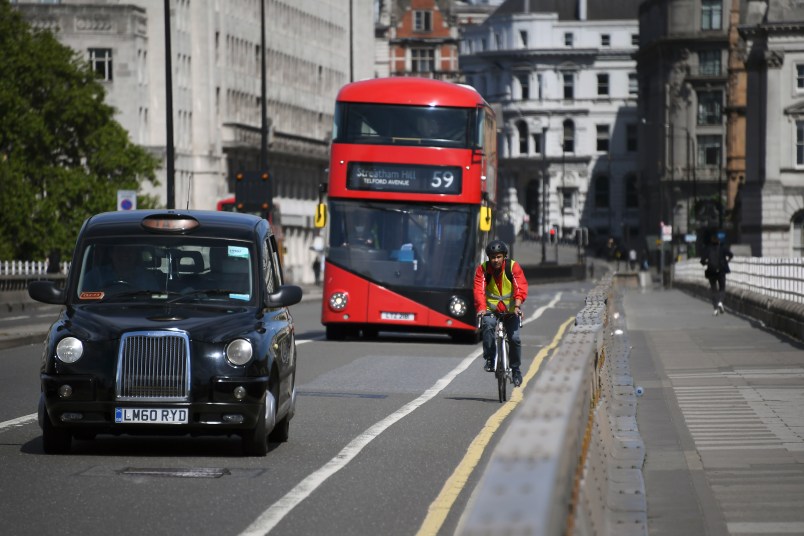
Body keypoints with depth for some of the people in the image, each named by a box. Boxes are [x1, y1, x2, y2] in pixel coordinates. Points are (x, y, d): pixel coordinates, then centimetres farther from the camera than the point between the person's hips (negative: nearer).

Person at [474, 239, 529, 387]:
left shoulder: (513, 267, -10)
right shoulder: (482, 269, -8)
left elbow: (521, 287, -19)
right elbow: (479, 290, -19)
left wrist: (517, 305, -35)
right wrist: (481, 308, -36)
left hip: (510, 310, 0)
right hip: (490, 308, 0)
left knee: (514, 338, -12)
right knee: (488, 325, -31)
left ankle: (515, 369, 8)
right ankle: (489, 359, -20)